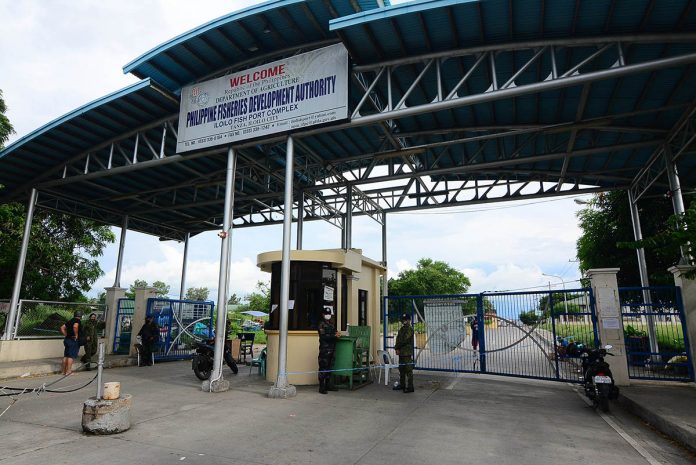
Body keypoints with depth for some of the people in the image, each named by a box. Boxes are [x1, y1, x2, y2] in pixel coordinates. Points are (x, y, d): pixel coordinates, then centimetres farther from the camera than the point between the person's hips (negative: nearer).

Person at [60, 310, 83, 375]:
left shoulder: (70, 321, 16)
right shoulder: (78, 321, -10)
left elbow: (62, 328, 16)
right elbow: (75, 327, -29)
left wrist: (66, 335, 13)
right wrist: (76, 335, -18)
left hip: (67, 339, 8)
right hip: (74, 341, -8)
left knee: (66, 356, 12)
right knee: (71, 356, -5)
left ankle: (64, 371, 18)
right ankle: (68, 371, -6)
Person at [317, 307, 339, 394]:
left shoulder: (331, 324, 20)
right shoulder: (321, 324, -4)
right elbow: (323, 336, -15)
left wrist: (337, 334, -1)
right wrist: (334, 335, -20)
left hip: (332, 348, 7)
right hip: (324, 348, -7)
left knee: (329, 367, 12)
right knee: (323, 367, -6)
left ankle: (328, 385, 20)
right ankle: (322, 387, -3)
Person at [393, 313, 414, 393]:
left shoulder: (410, 329, -10)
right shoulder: (401, 329, 16)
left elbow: (404, 340, -17)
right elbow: (398, 339, 12)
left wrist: (397, 347, -7)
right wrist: (397, 349, -3)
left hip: (407, 353, -9)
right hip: (401, 353, 9)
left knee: (408, 370, -5)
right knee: (401, 369, 15)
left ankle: (410, 387, 0)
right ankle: (402, 384, 26)